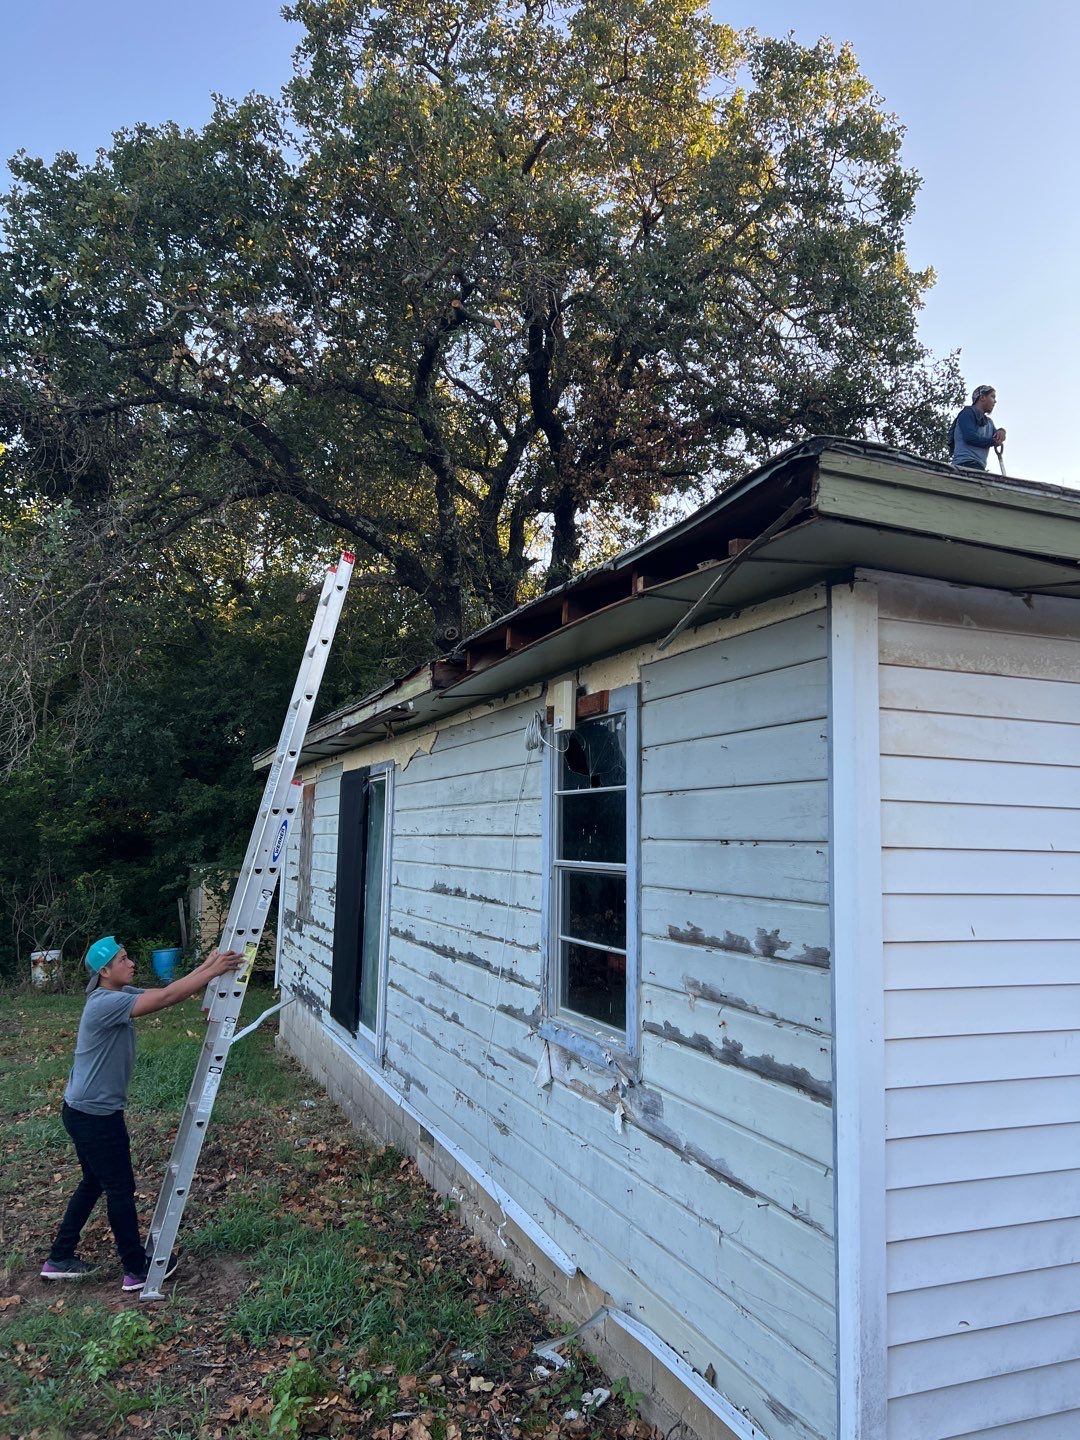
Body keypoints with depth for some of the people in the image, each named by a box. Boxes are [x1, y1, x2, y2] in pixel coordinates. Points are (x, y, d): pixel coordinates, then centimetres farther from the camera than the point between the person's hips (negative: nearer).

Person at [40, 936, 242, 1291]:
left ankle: (59, 1259, 35)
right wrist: (213, 971, -31)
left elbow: (163, 992, 3)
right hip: (93, 1115, -10)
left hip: (88, 1111, 10)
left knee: (94, 1183, 22)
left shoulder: (120, 995, 4)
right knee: (121, 1189, 4)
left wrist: (206, 967, -10)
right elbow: (165, 998, -33)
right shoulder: (105, 1003, -26)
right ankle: (137, 1269, 17)